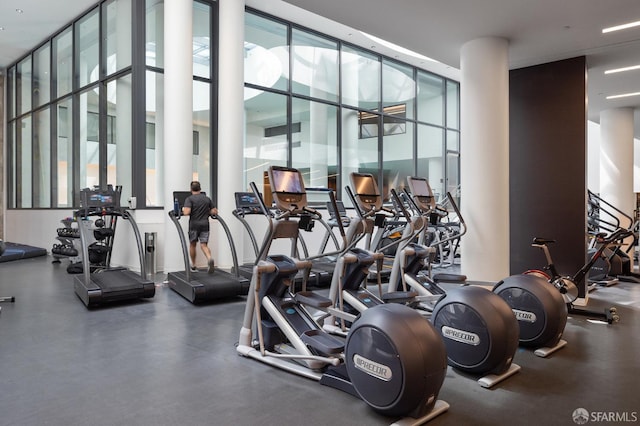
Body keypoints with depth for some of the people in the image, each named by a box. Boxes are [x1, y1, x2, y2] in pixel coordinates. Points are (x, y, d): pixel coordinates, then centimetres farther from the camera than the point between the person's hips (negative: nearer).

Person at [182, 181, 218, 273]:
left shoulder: (189, 199, -4)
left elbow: (186, 212, -17)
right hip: (205, 224, 3)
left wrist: (183, 210, 5)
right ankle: (210, 258, -27)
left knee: (192, 245, 14)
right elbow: (214, 211, 9)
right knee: (204, 245, 2)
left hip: (194, 225, -2)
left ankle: (193, 266, 22)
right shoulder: (207, 199, 10)